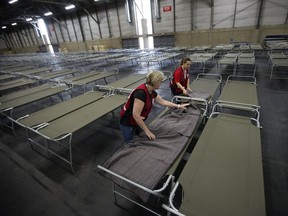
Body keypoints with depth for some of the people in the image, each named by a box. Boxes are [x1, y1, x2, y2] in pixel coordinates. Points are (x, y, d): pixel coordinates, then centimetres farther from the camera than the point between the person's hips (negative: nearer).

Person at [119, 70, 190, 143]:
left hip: (137, 122, 8)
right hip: (128, 124, -8)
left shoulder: (152, 92, -3)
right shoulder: (141, 92, -31)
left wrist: (179, 106, 15)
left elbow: (163, 102, 12)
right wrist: (147, 131, -25)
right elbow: (136, 115, -32)